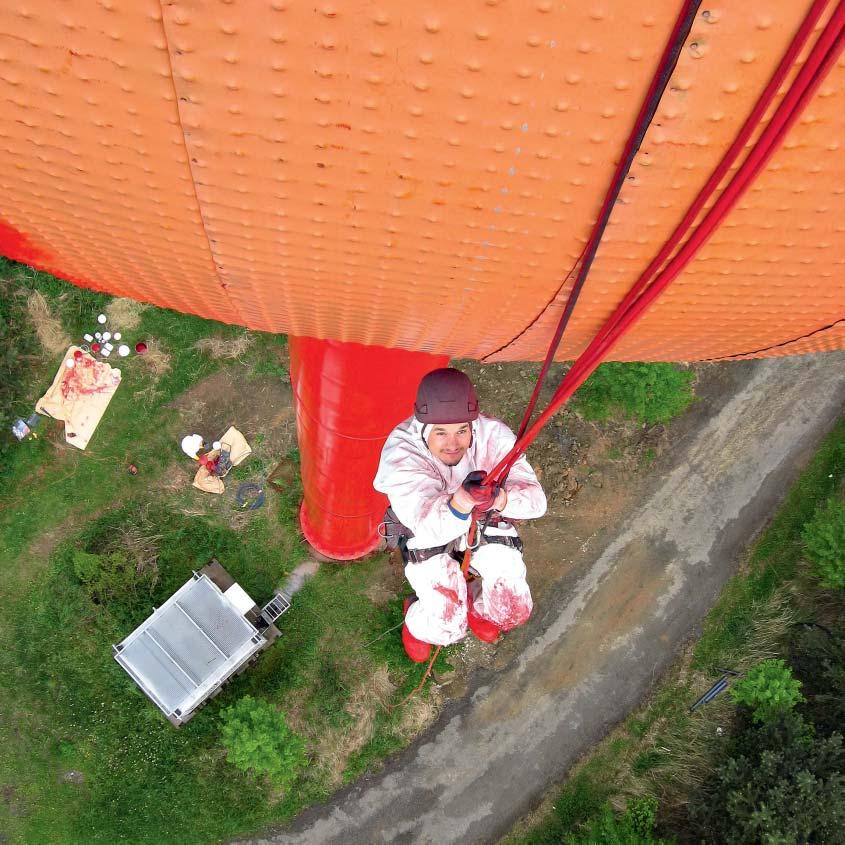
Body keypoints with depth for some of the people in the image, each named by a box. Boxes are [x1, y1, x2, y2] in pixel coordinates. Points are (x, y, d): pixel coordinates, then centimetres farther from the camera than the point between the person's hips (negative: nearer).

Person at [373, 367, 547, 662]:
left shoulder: (493, 436, -26)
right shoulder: (400, 453, -33)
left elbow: (535, 499, -29)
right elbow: (429, 524, -43)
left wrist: (499, 498, -52)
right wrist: (462, 500, -66)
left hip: (486, 523, 3)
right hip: (427, 532, -2)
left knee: (514, 610, -6)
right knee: (447, 628, -13)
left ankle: (478, 605, 31)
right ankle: (416, 619, 24)